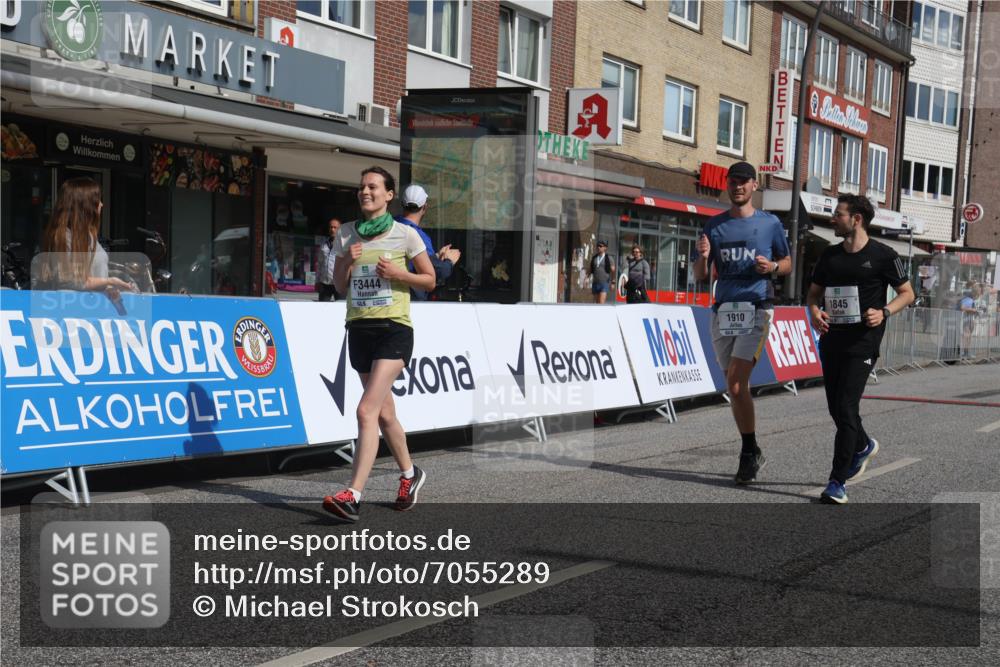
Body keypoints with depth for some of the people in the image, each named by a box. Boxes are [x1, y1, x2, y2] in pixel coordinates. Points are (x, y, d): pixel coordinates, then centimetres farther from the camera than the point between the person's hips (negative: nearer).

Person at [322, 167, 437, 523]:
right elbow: (340, 286, 13)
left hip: (394, 329, -5)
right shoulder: (346, 233, 9)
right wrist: (347, 263, -7)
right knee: (384, 413, 14)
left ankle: (352, 496, -21)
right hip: (359, 329, 5)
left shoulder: (405, 234, -2)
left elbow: (429, 280, 5)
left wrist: (398, 273, -12)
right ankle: (410, 474, 36)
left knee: (366, 411, -18)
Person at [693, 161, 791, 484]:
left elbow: (788, 264, 14)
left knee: (736, 385, -17)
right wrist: (703, 256, -10)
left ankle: (749, 451, -4)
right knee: (734, 388, 7)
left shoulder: (770, 223, 5)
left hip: (756, 311, -4)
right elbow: (700, 275, 12)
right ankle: (751, 452, 19)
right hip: (723, 312, 4)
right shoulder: (714, 225, 11)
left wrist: (771, 267, -8)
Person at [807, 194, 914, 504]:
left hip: (862, 342, -6)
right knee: (836, 407, 13)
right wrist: (814, 312, -4)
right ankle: (863, 446, 45)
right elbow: (813, 293, 18)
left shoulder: (882, 255, -3)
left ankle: (837, 482, -9)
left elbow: (907, 293, 3)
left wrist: (884, 312, -15)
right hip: (832, 339, 6)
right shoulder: (830, 256, 12)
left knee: (846, 408, -13)